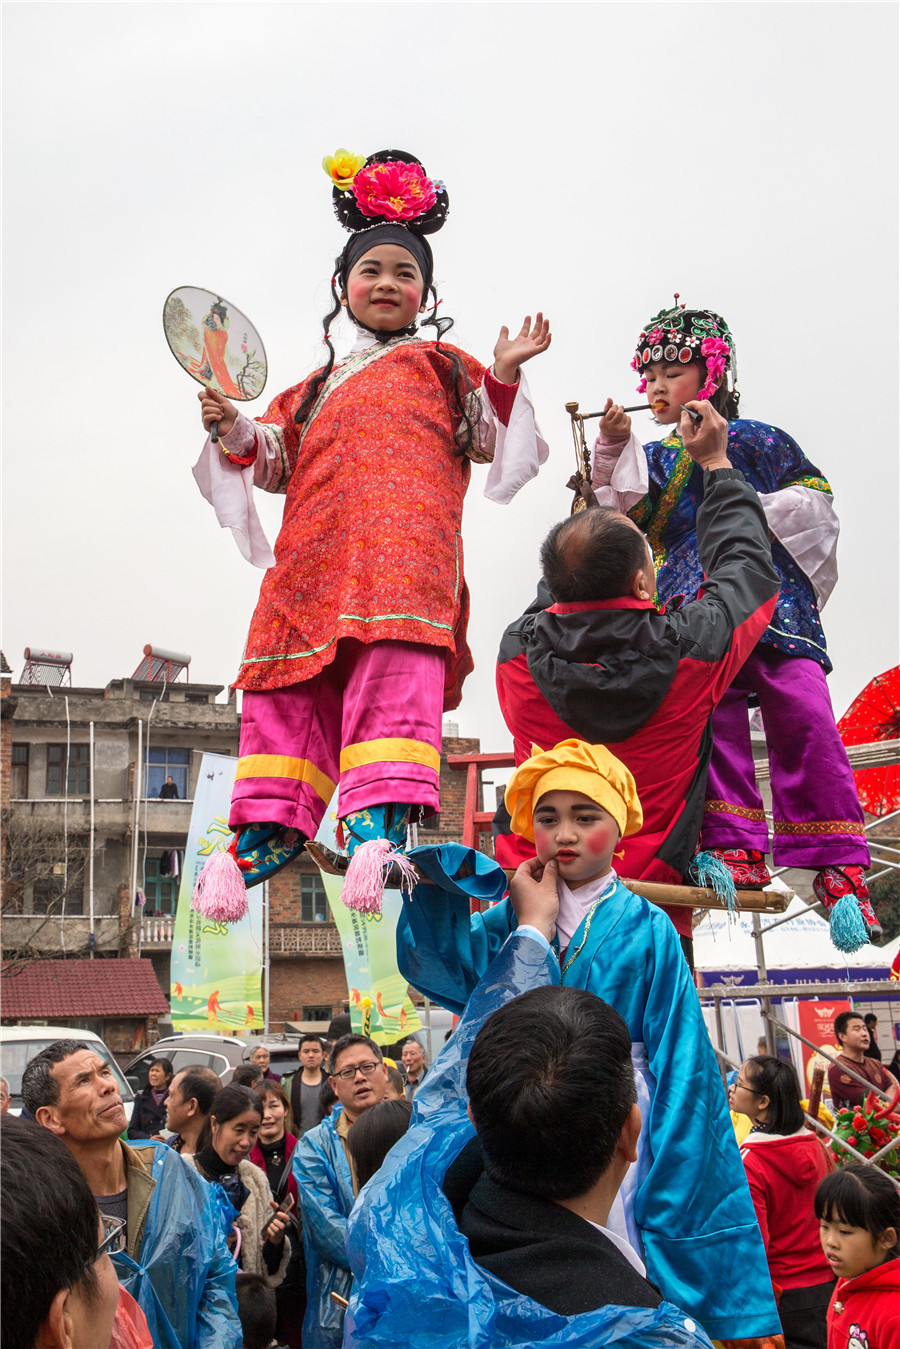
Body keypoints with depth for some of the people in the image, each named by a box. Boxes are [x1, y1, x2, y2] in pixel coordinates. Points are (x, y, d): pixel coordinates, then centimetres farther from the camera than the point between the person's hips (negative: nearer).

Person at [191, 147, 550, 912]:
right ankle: (269, 830, 0)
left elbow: (491, 441, 10)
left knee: (394, 668, -22)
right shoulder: (317, 387, 31)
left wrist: (505, 375, -5)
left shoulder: (443, 367, 21)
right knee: (292, 689, -4)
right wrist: (233, 430, 10)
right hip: (315, 558, 4)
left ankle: (380, 825, -29)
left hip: (403, 547, -4)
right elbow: (274, 460, 28)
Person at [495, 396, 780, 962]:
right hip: (649, 913, -2)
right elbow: (748, 563, 10)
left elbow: (554, 594, 21)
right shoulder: (690, 649, -12)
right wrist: (716, 465, 24)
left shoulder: (518, 649, -6)